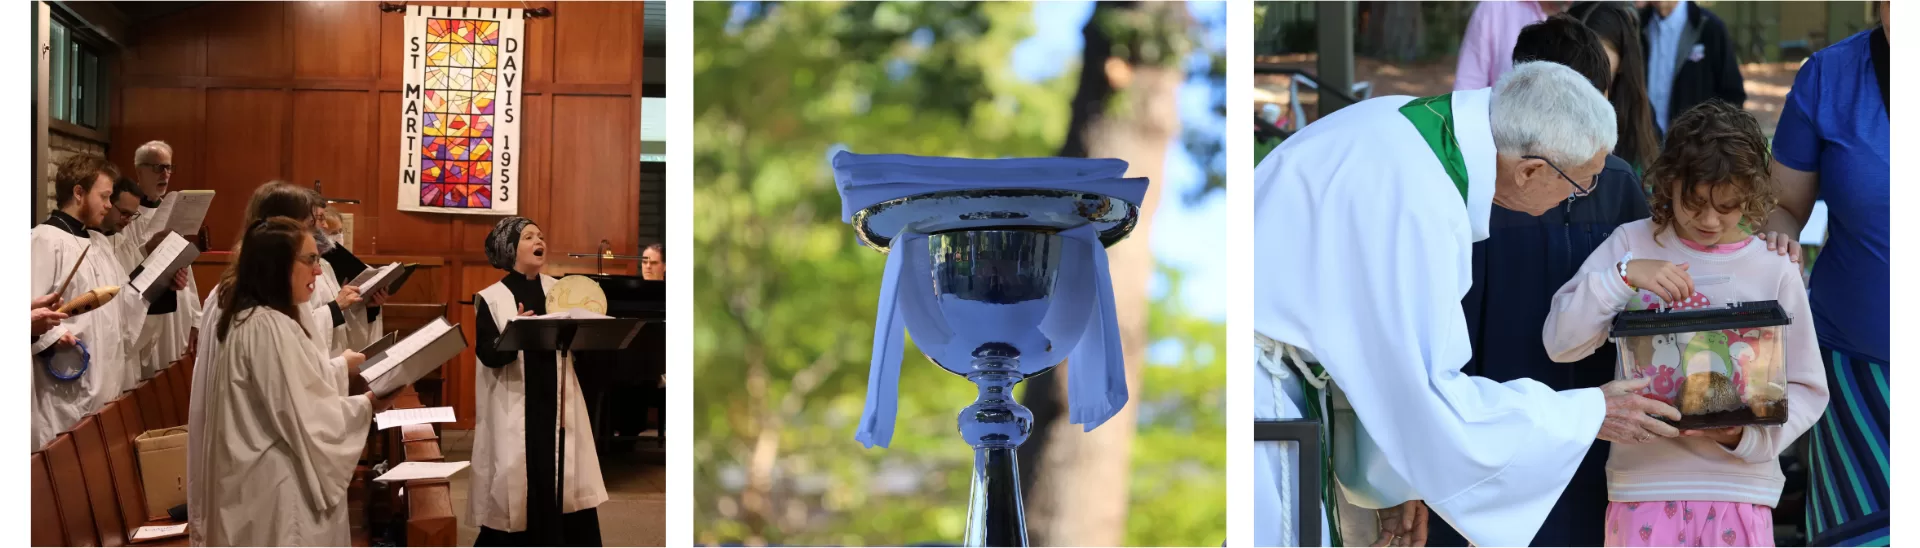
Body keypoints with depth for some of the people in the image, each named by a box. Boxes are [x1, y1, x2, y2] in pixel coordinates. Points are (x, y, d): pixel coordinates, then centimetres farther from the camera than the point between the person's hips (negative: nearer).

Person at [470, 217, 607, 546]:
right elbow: (487, 354, -11)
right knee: (519, 486, -1)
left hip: (556, 402, 3)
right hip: (515, 409, -3)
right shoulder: (492, 298, -1)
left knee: (568, 480, 0)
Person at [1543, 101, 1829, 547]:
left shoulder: (1774, 269, 1)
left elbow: (1808, 389, 5)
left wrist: (1749, 434, -13)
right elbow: (1560, 341, -5)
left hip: (1739, 485, 0)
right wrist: (1625, 275, -17)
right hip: (1645, 482, 0)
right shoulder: (1633, 245, 1)